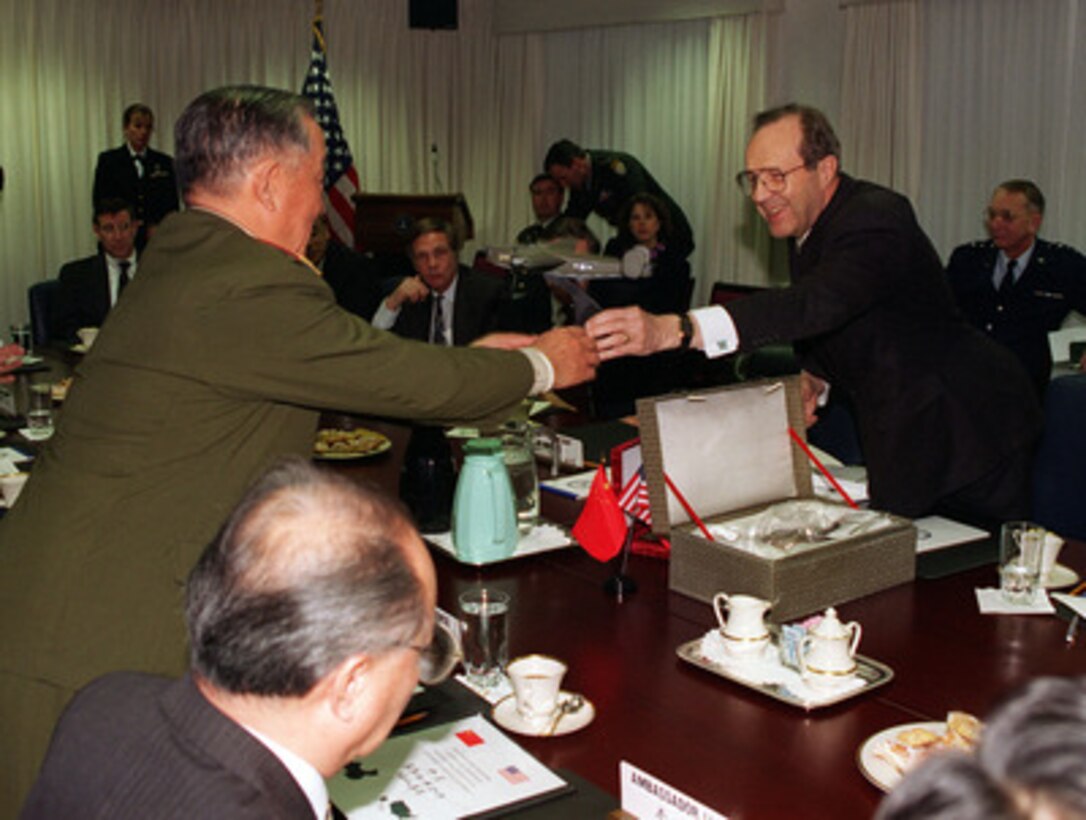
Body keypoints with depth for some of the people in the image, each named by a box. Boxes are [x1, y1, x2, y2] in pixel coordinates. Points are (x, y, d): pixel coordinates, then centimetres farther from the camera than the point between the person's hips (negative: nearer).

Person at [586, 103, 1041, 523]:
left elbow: (815, 305, -44)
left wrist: (672, 329, -54)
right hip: (903, 442, 8)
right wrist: (813, 379, -6)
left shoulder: (876, 218, -26)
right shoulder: (805, 228, 3)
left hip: (966, 434, -8)